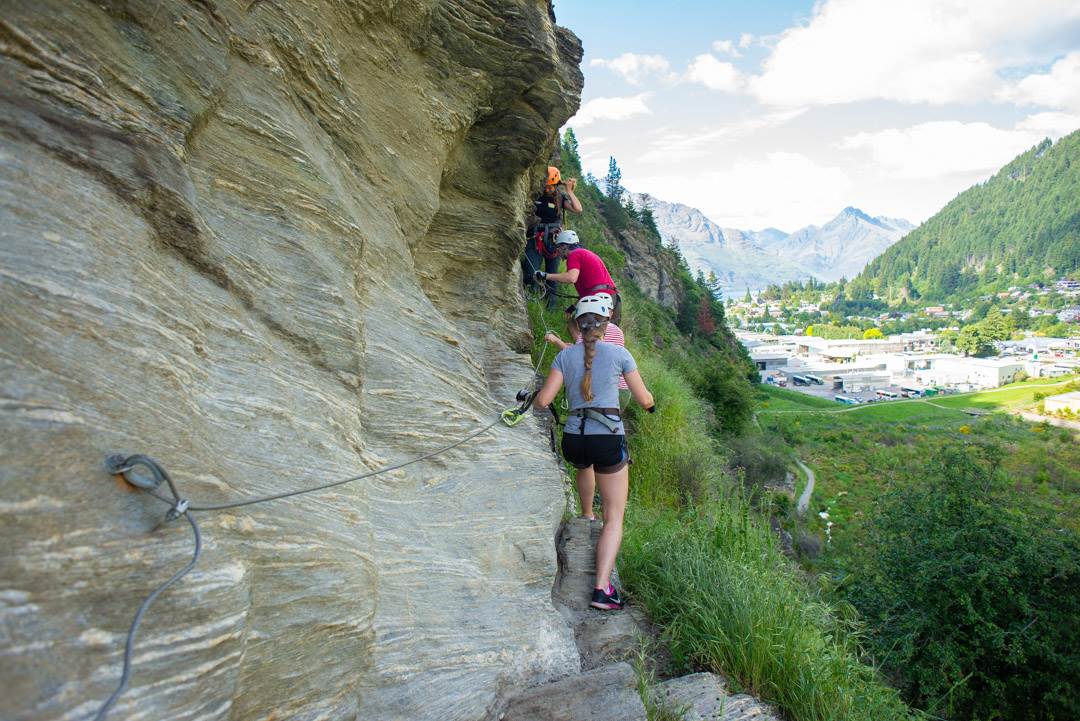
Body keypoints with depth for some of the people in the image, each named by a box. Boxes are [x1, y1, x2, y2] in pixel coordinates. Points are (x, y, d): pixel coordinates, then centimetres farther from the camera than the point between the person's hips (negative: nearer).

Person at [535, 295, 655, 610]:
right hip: (609, 440, -3)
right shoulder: (619, 353, 1)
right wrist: (651, 403, 30)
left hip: (573, 440, 3)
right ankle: (602, 589, -4)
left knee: (585, 462, 42)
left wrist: (532, 400, 24)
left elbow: (543, 400, 0)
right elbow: (644, 400, 6)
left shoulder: (565, 355, 5)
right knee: (614, 518, 6)